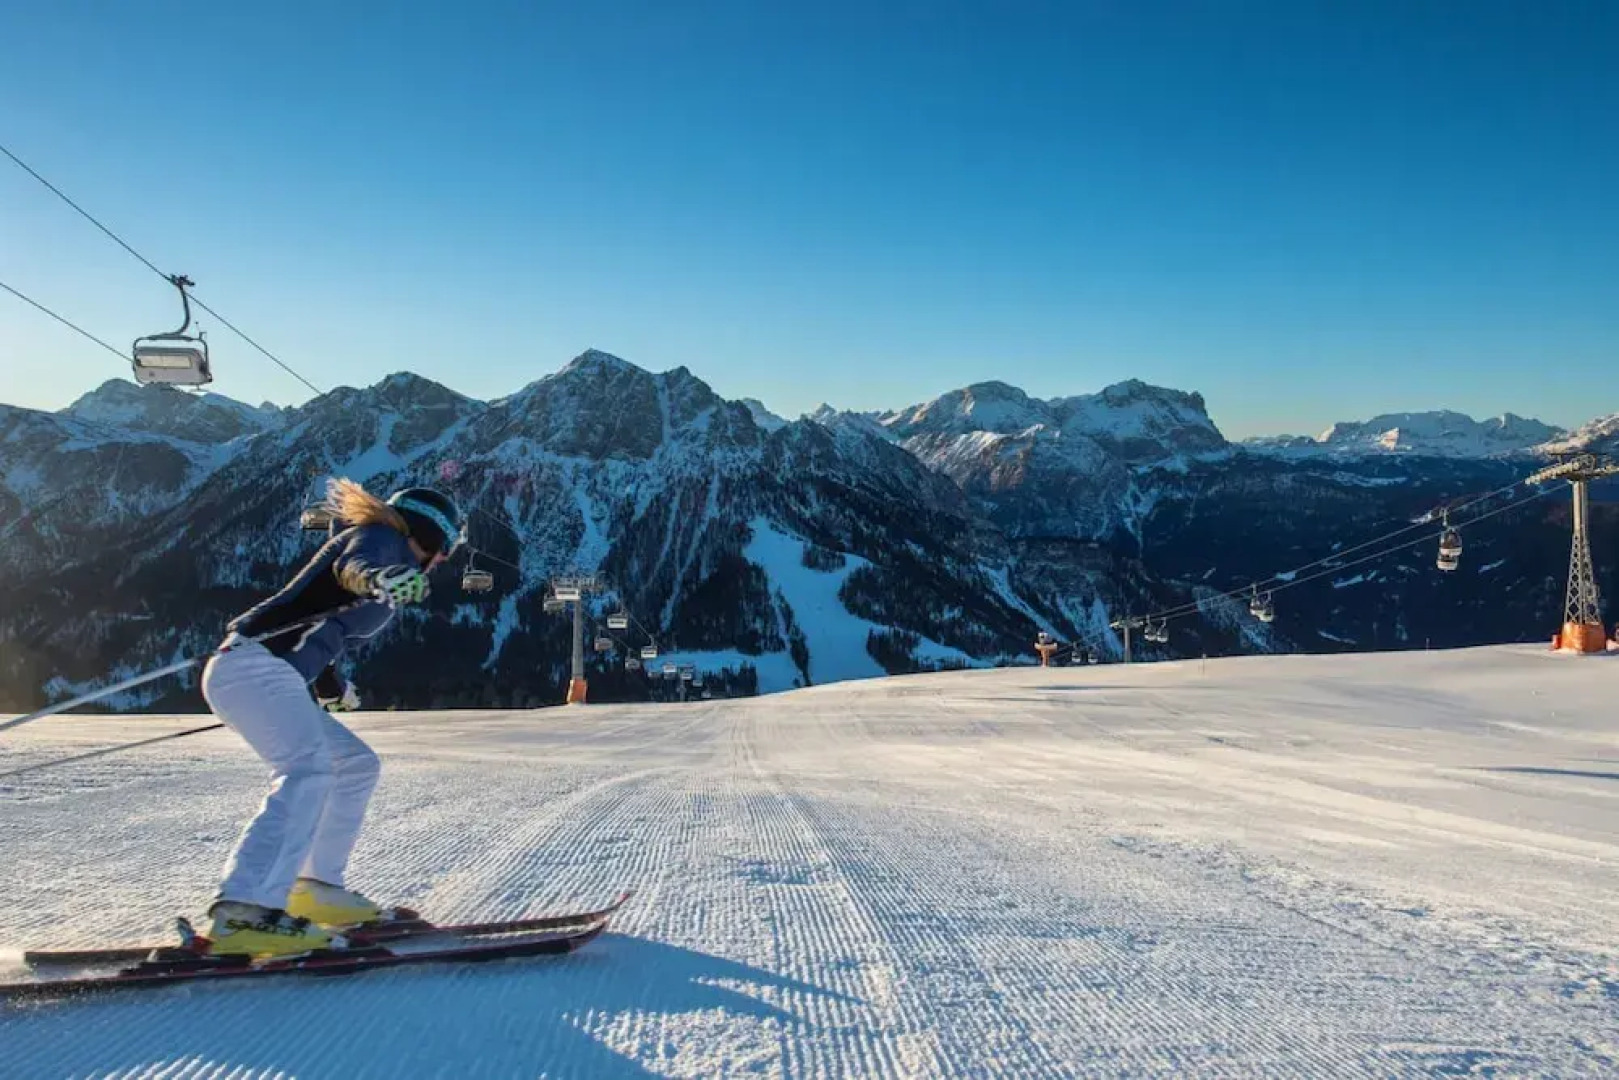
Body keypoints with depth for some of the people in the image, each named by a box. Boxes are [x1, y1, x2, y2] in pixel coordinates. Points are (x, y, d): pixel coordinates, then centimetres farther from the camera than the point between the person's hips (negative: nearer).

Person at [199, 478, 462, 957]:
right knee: (309, 765, -29)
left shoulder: (395, 567, 27)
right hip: (253, 663, -10)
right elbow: (349, 566, -25)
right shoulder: (382, 536, 2)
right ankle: (243, 911, -38)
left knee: (355, 763, 17)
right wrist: (377, 578, -48)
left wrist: (332, 687, 57)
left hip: (276, 679, 10)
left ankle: (314, 887, 18)